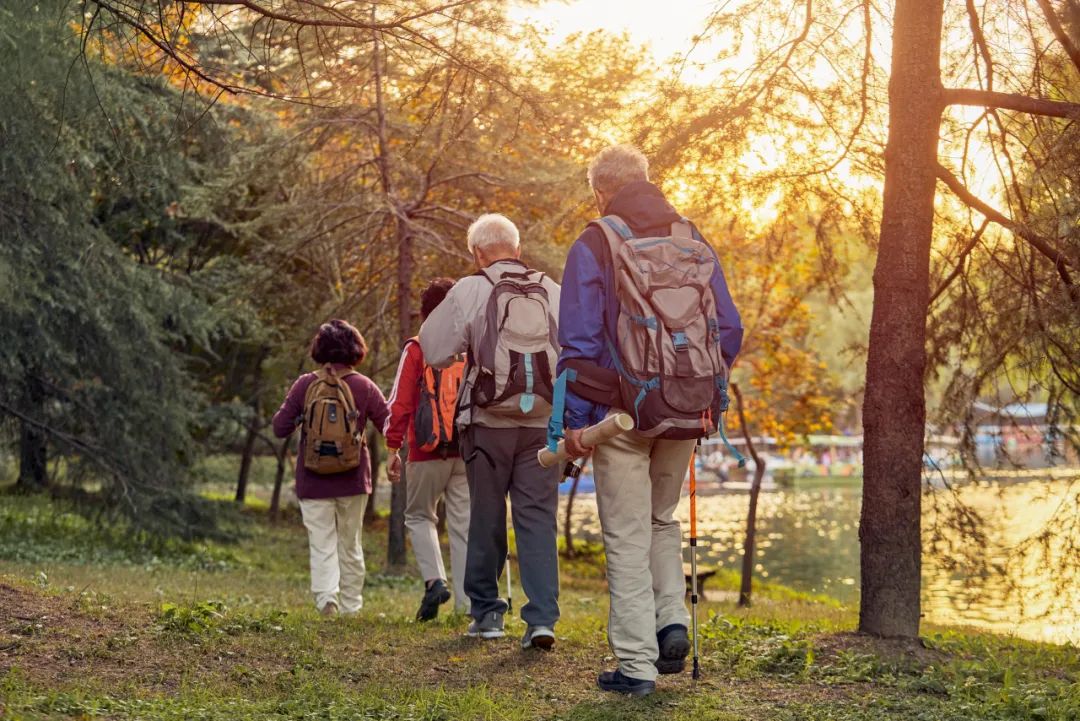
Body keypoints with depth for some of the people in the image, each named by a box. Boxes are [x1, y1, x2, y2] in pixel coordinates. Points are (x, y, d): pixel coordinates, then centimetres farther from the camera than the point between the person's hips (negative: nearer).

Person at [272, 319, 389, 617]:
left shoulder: (304, 385, -6)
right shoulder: (364, 386, -6)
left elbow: (280, 427, -3)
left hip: (313, 481, -1)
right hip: (352, 481, 1)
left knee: (321, 544, 2)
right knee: (350, 545, 14)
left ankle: (326, 595, -19)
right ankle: (351, 606, 17)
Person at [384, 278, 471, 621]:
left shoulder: (416, 350, -2)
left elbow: (400, 402, -4)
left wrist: (393, 448, 0)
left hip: (427, 452, -2)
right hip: (469, 452, 2)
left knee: (419, 516, 15)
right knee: (463, 525, 6)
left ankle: (434, 579, -7)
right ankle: (465, 603, 4)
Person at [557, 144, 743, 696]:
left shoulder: (592, 247, -6)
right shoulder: (694, 243, 8)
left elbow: (579, 342, -11)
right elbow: (729, 329, 8)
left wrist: (575, 418, -7)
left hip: (621, 413, -4)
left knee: (627, 536, 2)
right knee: (662, 522, 23)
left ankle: (636, 664, 3)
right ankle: (673, 620, 7)